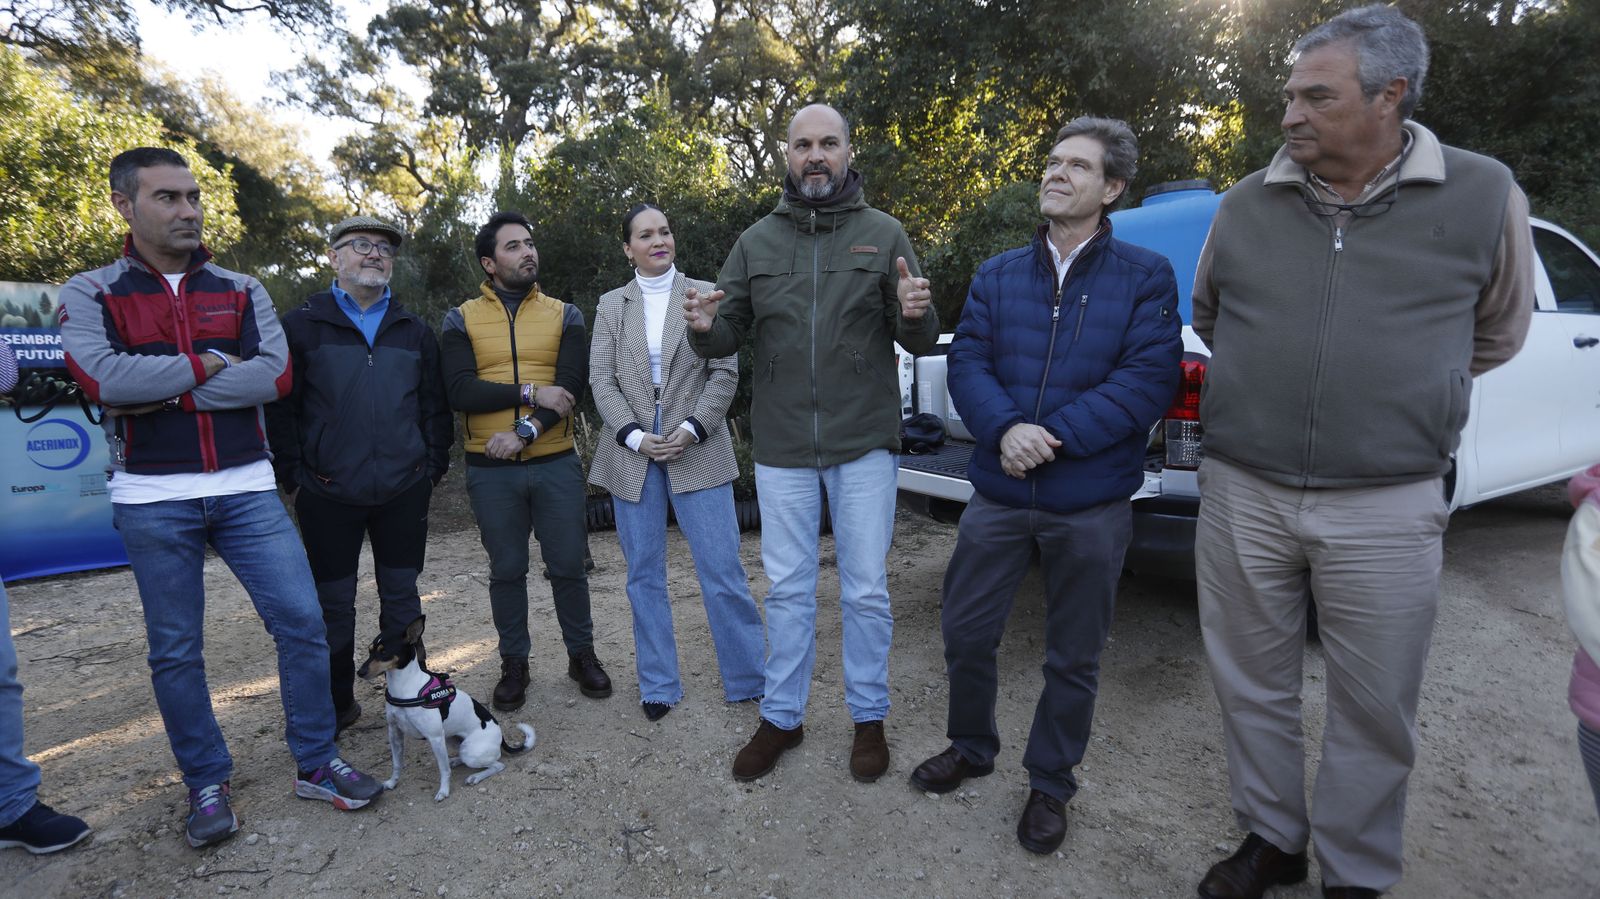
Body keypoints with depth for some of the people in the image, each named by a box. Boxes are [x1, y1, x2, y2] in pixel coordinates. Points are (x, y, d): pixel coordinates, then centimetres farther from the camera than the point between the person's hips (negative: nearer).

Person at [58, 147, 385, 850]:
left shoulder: (242, 291, 8)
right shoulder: (90, 295, 3)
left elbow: (275, 376, -8)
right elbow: (103, 377, -16)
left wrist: (167, 390, -12)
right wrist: (206, 363, -8)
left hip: (247, 490, 1)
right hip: (152, 501, -1)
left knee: (302, 622, -1)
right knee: (175, 650, 8)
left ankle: (317, 764, 16)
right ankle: (206, 783, 26)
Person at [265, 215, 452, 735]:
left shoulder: (415, 331, 9)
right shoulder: (302, 325, 1)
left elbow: (435, 405, 11)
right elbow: (279, 407, 0)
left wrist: (433, 469, 6)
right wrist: (293, 477, -2)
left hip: (404, 492, 2)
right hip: (328, 495, -2)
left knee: (402, 597, 11)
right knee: (333, 604, 10)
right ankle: (336, 706, 26)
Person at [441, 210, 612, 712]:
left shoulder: (564, 316, 5)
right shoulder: (461, 320, 4)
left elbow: (571, 387, -8)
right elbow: (460, 392, -9)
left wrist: (525, 432, -19)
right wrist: (531, 393, -16)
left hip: (556, 464, 0)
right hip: (491, 469, 0)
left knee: (568, 566, 7)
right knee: (507, 571, 11)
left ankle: (582, 655, 26)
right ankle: (514, 664, 28)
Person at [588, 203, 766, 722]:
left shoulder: (705, 296, 5)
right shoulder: (611, 307, 10)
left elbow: (725, 373, 0)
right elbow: (602, 382, 4)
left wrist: (692, 428, -12)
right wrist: (635, 436, -10)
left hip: (697, 452, -2)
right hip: (632, 454, 3)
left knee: (723, 572, -3)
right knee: (644, 577, 9)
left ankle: (751, 679, 12)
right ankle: (658, 687, 22)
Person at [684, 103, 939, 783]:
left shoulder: (883, 234, 2)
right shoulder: (757, 241, 7)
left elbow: (922, 342, -2)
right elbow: (730, 336, 6)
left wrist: (915, 315, -25)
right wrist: (705, 327, -17)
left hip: (864, 446, -1)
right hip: (781, 450, 2)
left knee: (866, 592, 9)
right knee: (788, 591, 12)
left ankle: (869, 718, 28)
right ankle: (781, 718, 29)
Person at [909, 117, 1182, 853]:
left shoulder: (1146, 276, -2)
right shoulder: (997, 275, 6)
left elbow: (1148, 380, -13)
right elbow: (966, 362, -3)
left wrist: (1053, 439, -21)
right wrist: (1006, 430, -22)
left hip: (1093, 505, -2)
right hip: (998, 495, 3)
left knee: (1073, 657, 12)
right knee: (965, 631, 11)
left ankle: (1050, 786, 35)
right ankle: (971, 749, 39)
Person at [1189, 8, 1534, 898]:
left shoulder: (1486, 197, -1)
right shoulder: (1246, 204, 4)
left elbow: (1498, 333, 13)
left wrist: (1401, 387, 16)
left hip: (1389, 508, -1)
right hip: (1241, 494, 2)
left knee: (1374, 709, 11)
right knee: (1252, 688, 13)